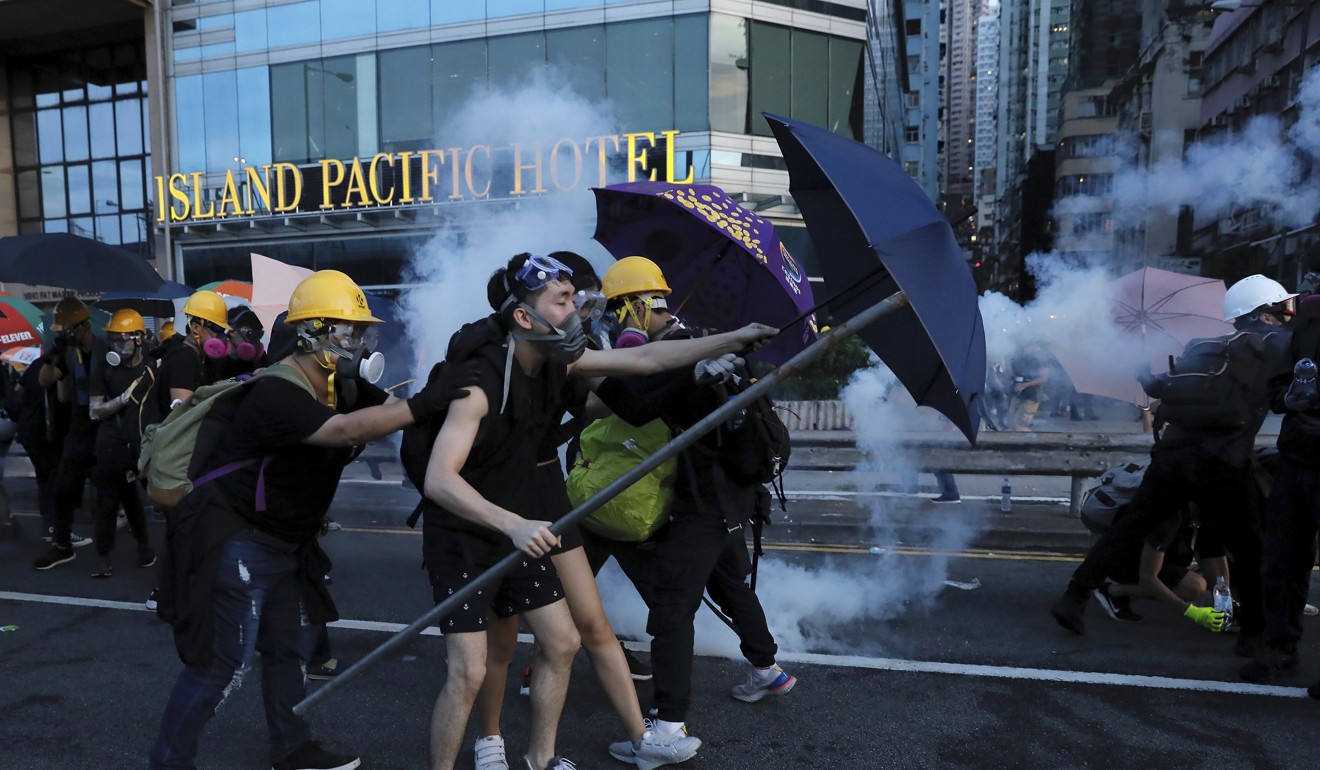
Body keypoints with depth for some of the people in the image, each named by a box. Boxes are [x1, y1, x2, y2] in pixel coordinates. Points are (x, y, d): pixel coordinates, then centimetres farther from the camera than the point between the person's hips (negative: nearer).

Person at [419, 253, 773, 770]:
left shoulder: (558, 360, -7)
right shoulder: (480, 381, -28)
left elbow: (646, 360, -4)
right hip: (463, 538, -7)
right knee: (469, 673, -8)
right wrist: (514, 525, -46)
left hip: (518, 525, 7)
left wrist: (732, 340, -7)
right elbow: (438, 480, -34)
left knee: (562, 643, 12)